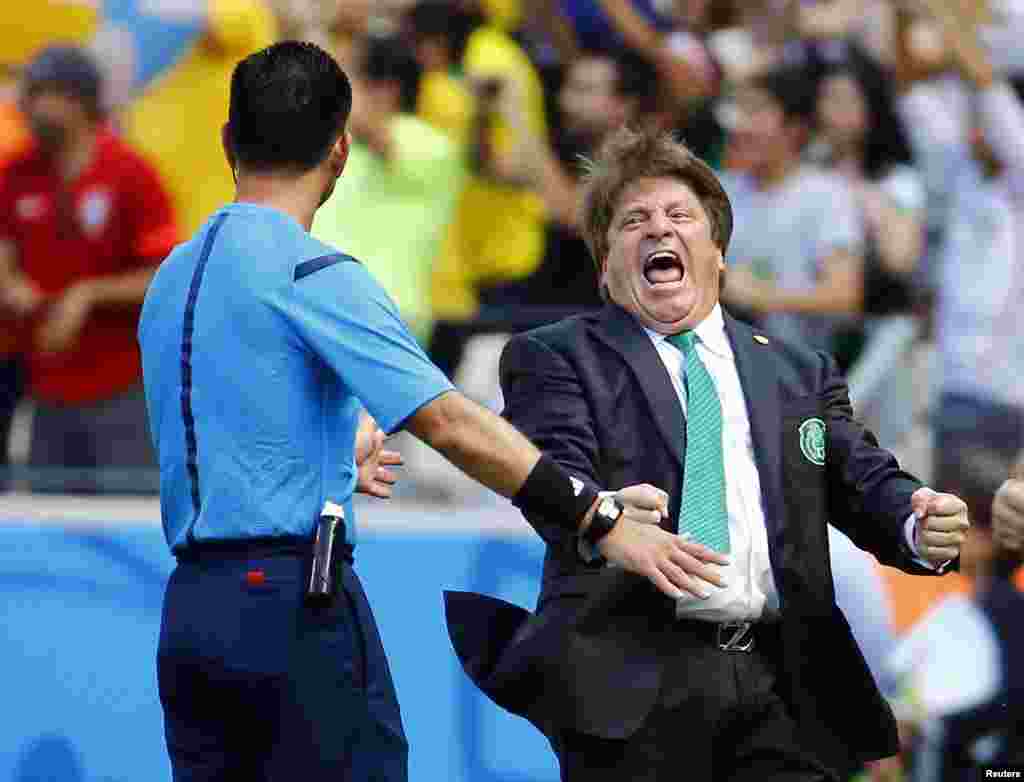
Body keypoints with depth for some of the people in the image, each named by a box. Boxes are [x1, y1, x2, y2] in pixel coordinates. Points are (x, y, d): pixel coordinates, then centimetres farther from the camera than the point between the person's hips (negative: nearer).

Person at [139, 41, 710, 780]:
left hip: (188, 608, 8)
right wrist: (601, 519, -15)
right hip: (294, 603, -8)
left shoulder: (175, 275, 14)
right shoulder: (311, 274, -11)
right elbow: (450, 424, -17)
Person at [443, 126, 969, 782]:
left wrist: (919, 525, -13)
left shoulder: (800, 373, 22)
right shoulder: (555, 357, 10)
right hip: (630, 682, -3)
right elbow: (553, 475, -7)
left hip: (785, 685, 3)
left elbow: (864, 479, 11)